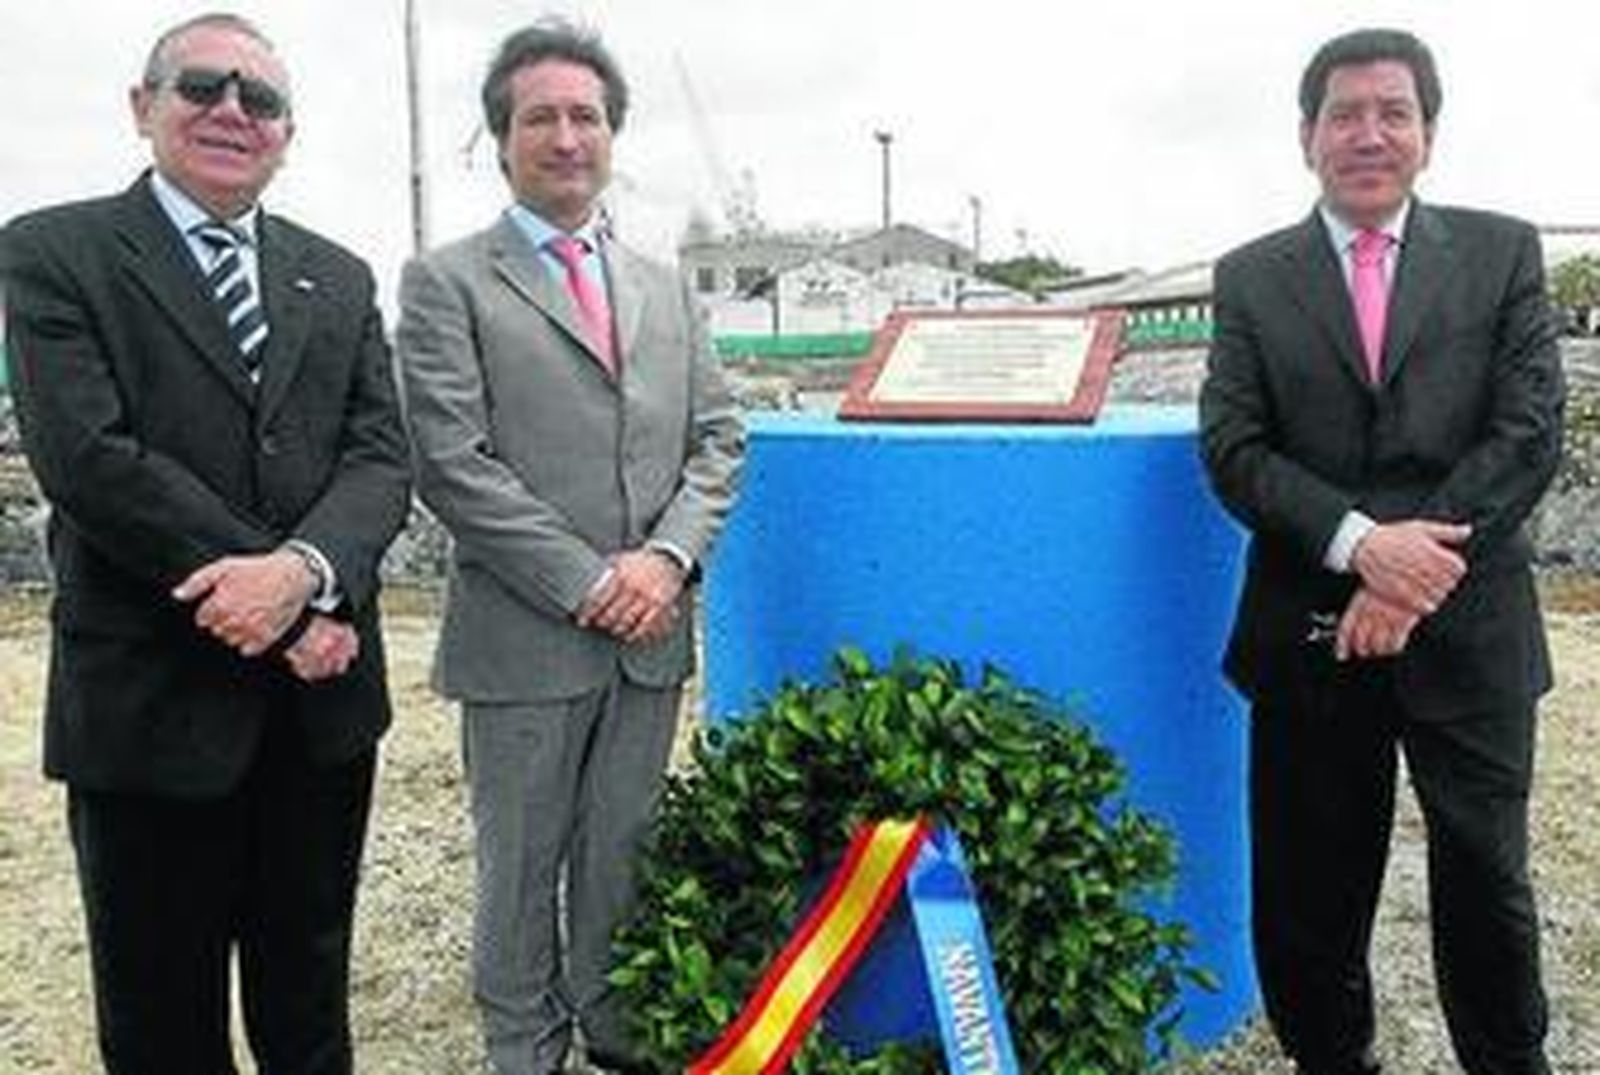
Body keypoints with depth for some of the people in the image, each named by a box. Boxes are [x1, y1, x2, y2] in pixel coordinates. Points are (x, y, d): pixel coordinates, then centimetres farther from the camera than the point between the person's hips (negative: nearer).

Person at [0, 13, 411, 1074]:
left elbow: (382, 458, 1)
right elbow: (88, 459, -15)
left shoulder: (339, 279, 11)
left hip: (322, 692, 4)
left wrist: (305, 568, -20)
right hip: (150, 698, -3)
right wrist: (290, 604, -17)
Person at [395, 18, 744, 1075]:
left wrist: (667, 558, -8)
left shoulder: (664, 286, 13)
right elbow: (452, 463, -11)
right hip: (525, 638, -4)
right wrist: (588, 584, -14)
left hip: (650, 633, 4)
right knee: (522, 868, 10)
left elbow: (718, 436, 9)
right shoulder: (447, 282, -3)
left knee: (623, 858, 16)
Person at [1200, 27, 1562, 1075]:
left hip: (1467, 631, 0)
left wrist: (1416, 570, -14)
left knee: (1487, 881, 10)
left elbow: (1530, 435, -4)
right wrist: (1362, 543, -18)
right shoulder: (1251, 277, 5)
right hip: (1310, 637, 1)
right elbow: (1234, 449, -4)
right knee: (1312, 894, 11)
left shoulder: (1503, 253, 5)